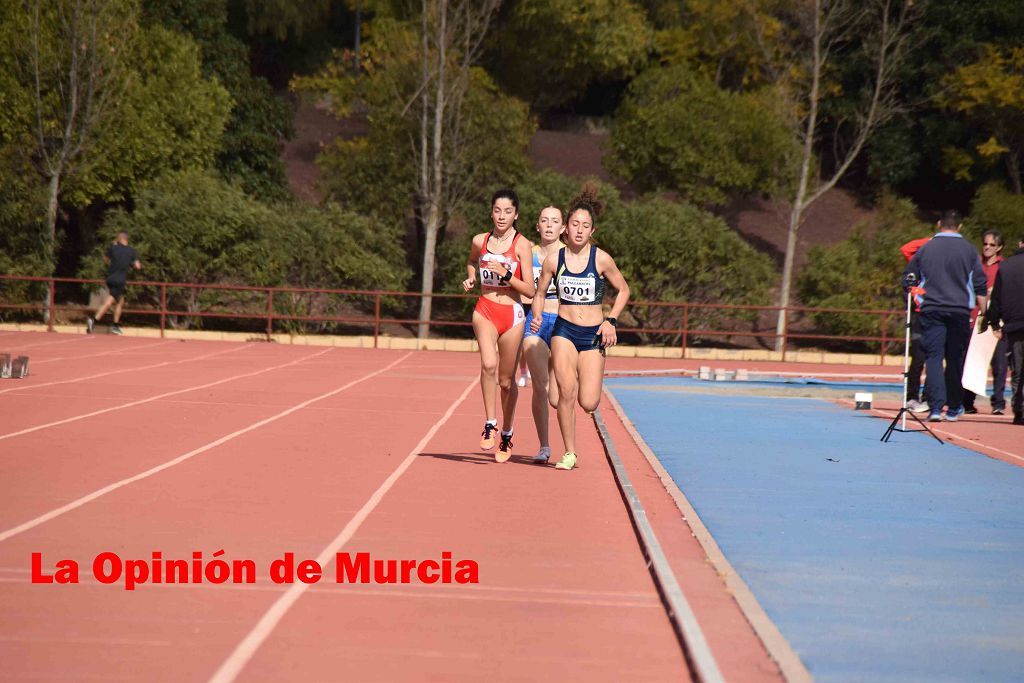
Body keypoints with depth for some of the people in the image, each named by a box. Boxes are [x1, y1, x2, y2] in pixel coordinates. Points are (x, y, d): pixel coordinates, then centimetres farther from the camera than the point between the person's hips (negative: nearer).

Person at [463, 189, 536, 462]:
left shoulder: (522, 245, -6)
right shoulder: (480, 241, 3)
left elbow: (530, 290, -7)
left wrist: (506, 275, -20)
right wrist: (470, 277, 8)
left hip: (511, 314, -1)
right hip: (485, 310, 1)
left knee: (506, 380, 10)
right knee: (488, 364, -27)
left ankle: (506, 434, 29)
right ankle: (490, 424, -15)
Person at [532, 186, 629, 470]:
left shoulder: (601, 259, -6)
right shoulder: (554, 260, -2)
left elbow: (623, 290, 7)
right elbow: (540, 292, 13)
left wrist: (611, 320, -3)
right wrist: (537, 318, -4)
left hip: (593, 334, 0)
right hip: (563, 331, 0)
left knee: (588, 403, -6)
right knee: (566, 393, -15)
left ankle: (587, 383, 32)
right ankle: (569, 454, 0)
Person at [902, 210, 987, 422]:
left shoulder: (925, 249, 5)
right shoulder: (969, 250, 3)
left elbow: (907, 279, 11)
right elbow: (980, 285, 4)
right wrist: (983, 314, 13)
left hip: (931, 310, 0)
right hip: (960, 312, 0)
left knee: (933, 357, -3)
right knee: (956, 359, 9)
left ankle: (935, 406, -17)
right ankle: (954, 407, 18)